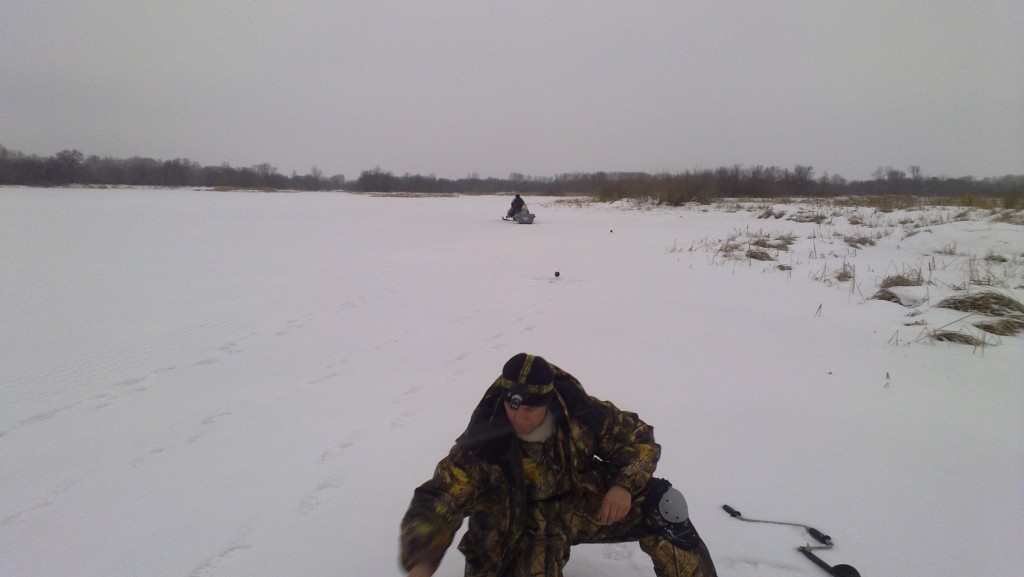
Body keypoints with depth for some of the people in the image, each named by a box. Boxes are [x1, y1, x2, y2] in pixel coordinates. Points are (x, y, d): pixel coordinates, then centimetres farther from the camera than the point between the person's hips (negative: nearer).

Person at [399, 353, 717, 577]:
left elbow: (638, 437, -3)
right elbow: (437, 501, -26)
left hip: (584, 503, 2)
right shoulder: (482, 444, -23)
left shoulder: (579, 413, -18)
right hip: (525, 525, -1)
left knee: (663, 504, -18)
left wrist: (625, 485, -21)